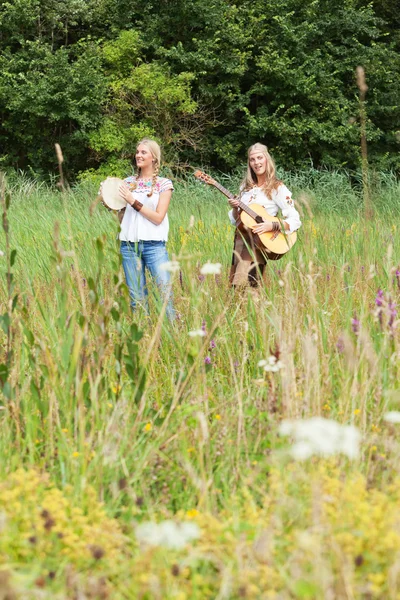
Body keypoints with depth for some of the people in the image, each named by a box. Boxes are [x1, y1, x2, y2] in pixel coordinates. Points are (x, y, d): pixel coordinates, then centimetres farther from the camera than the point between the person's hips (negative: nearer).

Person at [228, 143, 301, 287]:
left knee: (243, 285, -18)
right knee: (234, 284, 3)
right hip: (240, 239, 6)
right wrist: (234, 209, -5)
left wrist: (271, 226, -23)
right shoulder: (246, 187, 12)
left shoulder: (277, 188, -4)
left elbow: (295, 221, -10)